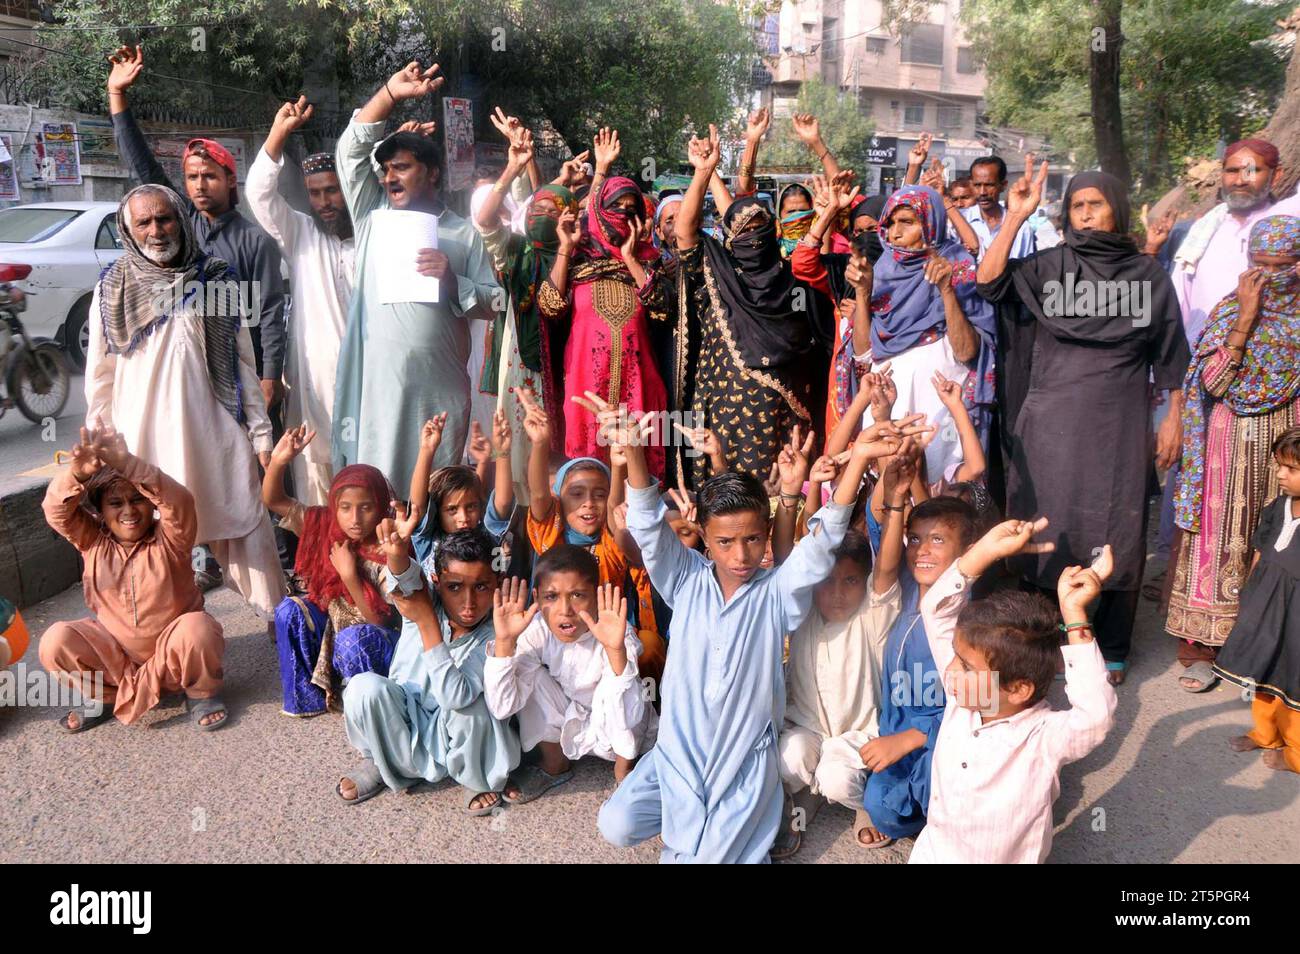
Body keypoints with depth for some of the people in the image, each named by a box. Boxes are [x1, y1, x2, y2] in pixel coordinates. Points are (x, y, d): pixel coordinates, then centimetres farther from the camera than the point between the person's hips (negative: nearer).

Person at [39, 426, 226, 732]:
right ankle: (102, 696, 7)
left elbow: (179, 501, -34)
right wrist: (78, 473, -43)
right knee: (56, 641, -18)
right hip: (115, 651, 4)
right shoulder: (93, 542, -4)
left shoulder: (169, 539, -14)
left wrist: (126, 464, -48)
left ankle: (201, 693, -5)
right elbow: (56, 511, -20)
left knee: (197, 628, -35)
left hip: (171, 651, -3)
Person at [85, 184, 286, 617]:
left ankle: (280, 617, 14)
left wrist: (260, 431, 3)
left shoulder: (215, 279, 4)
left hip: (216, 432, 0)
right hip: (146, 438, 0)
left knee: (247, 530, 2)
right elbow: (100, 377, 8)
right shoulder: (113, 290, 4)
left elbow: (243, 361, 5)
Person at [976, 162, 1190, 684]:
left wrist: (1173, 417, 7)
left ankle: (1111, 649, 19)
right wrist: (1015, 216, -18)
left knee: (1117, 532, 4)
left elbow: (1169, 356, 11)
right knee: (1050, 526, 5)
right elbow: (988, 280, -15)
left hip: (1119, 424, 1)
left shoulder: (1149, 274, 7)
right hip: (1051, 421, -1)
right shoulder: (1048, 266, 3)